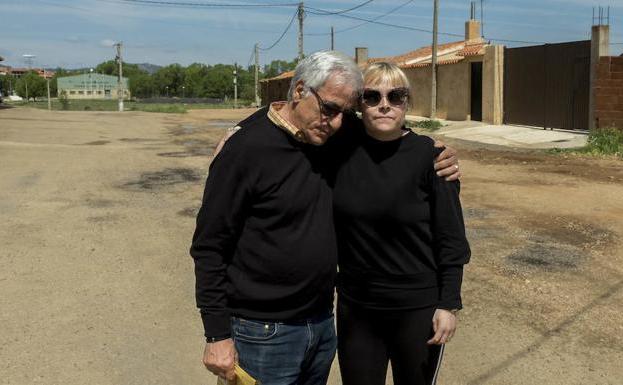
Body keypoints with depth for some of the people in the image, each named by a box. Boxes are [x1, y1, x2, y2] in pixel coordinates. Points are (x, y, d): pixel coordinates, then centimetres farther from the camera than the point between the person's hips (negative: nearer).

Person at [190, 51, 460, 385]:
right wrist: (217, 335, -14)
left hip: (322, 322, 7)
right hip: (264, 333, -6)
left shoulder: (325, 139, 1)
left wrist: (435, 164, -3)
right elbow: (209, 245, -14)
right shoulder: (248, 148, -17)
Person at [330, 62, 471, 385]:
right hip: (354, 306, 2)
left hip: (418, 308, -2)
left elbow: (451, 239, -8)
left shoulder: (429, 156, -11)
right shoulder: (342, 146, -6)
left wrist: (449, 304, -8)